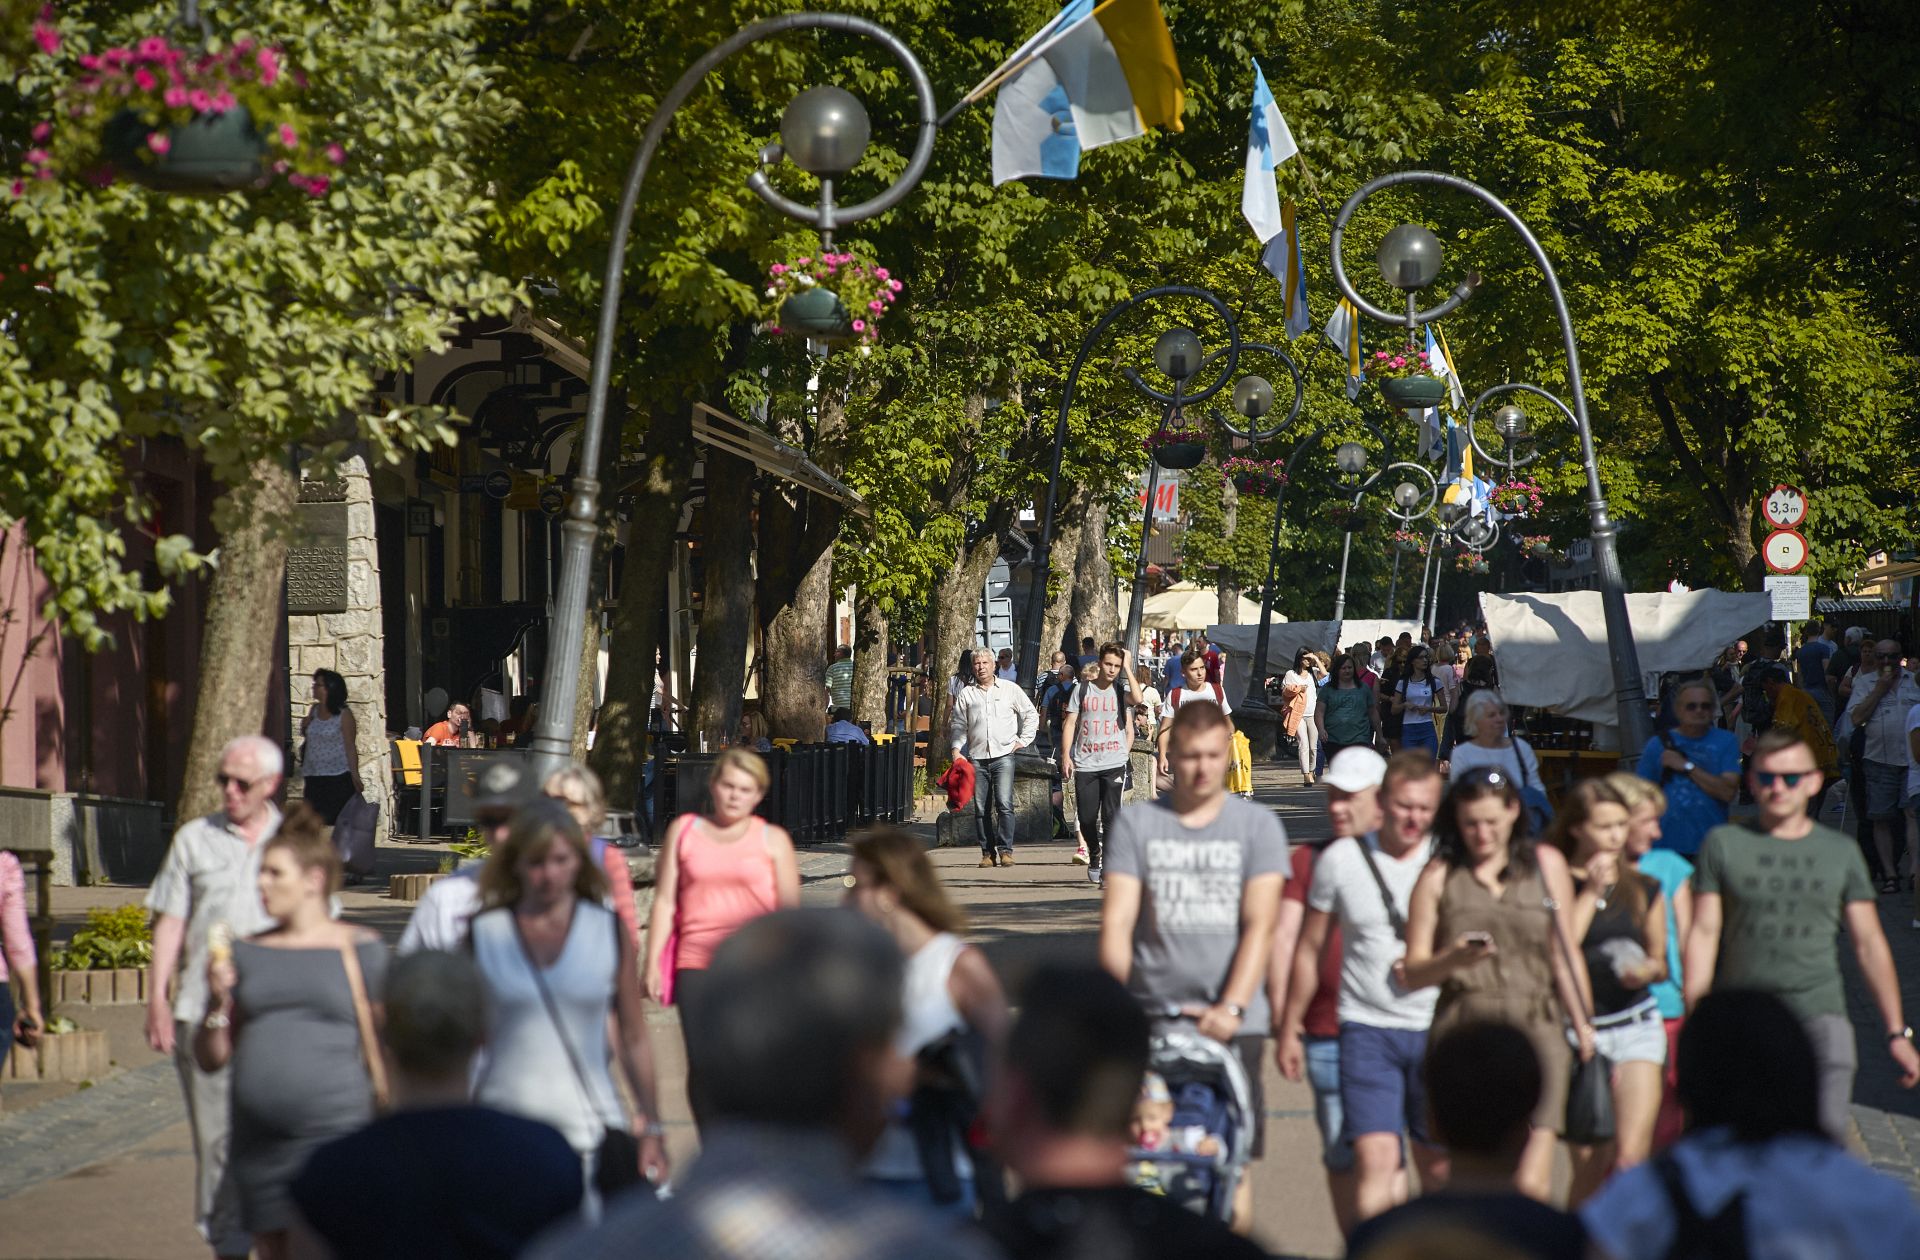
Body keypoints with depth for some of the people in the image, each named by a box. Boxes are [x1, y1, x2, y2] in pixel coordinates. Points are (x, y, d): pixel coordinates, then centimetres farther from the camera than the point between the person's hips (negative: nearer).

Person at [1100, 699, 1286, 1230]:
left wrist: (1231, 1008, -15)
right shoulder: (1136, 823, 9)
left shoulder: (1258, 826, 6)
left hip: (1232, 1023, -1)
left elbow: (1259, 926, -3)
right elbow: (1116, 920, 4)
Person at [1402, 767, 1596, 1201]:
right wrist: (1452, 960, -12)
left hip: (1533, 1032, 0)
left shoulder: (1546, 866, 12)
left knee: (1530, 1183, -14)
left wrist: (1585, 1030, 12)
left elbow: (1565, 957, 16)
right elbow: (1412, 973, 8)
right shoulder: (1439, 876, 9)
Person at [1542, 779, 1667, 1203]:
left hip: (1636, 1025, 2)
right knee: (1590, 1165, 3)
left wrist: (1649, 970, -6)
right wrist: (1591, 893, -13)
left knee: (1631, 1154, -14)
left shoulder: (1643, 888, 8)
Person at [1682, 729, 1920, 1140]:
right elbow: (1703, 935, 4)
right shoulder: (1724, 844, 7)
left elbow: (1869, 945, 13)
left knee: (1826, 1137, -16)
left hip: (1819, 1014, 0)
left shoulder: (1841, 852, 11)